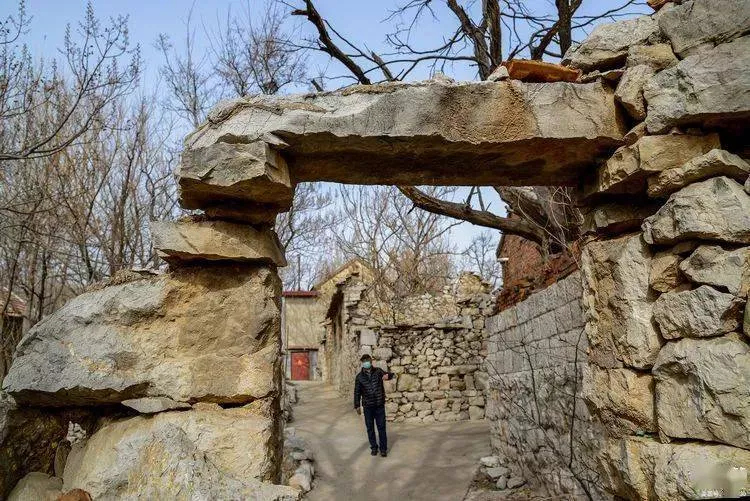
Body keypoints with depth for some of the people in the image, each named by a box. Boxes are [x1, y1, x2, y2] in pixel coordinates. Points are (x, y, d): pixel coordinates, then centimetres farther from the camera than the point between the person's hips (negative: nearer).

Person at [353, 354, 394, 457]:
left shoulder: (378, 371, -1)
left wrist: (388, 375, -35)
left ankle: (383, 448, 13)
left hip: (379, 405, -1)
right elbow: (357, 392, 3)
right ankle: (373, 447, 23)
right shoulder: (359, 376, 0)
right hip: (367, 406, 1)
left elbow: (390, 374, -11)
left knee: (381, 427, 3)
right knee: (370, 428, 9)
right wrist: (357, 406, -1)